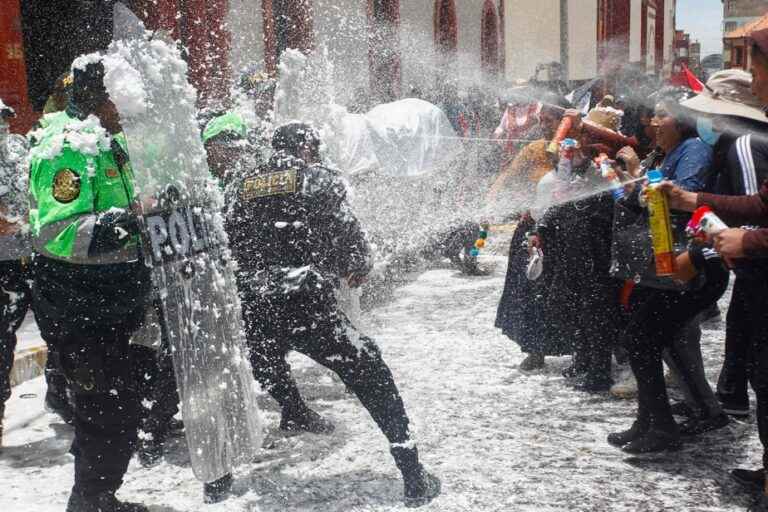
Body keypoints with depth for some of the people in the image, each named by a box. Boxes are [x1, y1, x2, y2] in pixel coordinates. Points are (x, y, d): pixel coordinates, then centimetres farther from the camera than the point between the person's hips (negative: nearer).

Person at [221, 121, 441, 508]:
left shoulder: (239, 185, 17)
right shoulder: (319, 178, 6)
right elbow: (347, 233, 2)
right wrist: (359, 266, 22)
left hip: (253, 314, 4)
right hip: (307, 305, -4)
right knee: (371, 376, 6)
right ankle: (414, 478, 3)